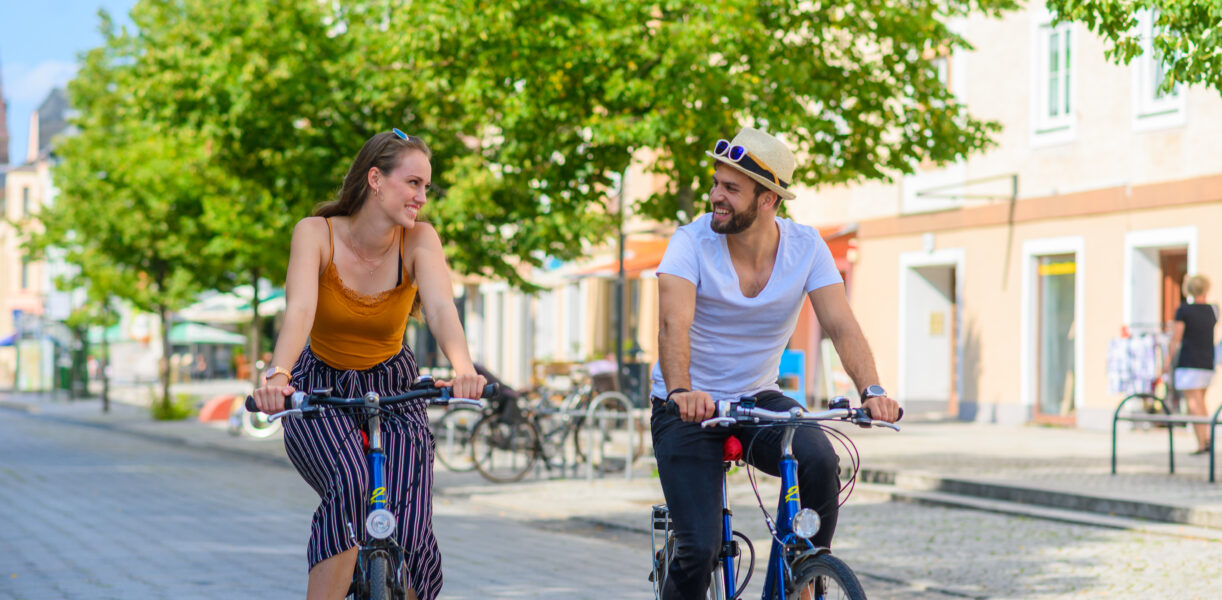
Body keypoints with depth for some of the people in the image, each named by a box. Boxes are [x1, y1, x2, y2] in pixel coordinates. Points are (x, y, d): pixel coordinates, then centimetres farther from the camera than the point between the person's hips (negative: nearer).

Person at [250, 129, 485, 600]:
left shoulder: (418, 239, -14)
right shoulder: (316, 233, -17)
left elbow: (440, 306, -32)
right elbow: (300, 308, -33)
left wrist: (463, 368, -52)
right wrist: (278, 375, -53)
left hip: (392, 390, 2)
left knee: (411, 538, -16)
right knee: (350, 483, -35)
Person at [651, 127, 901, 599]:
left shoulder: (805, 247, -8)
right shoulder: (692, 241, -16)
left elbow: (841, 326, -17)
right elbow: (674, 323, -31)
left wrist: (871, 390, -35)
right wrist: (682, 391, -50)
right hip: (687, 408, -2)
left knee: (819, 461, -28)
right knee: (699, 548, -16)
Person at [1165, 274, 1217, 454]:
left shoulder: (1183, 310, -8)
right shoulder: (1213, 310, 6)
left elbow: (1176, 338, -9)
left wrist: (1168, 359, -1)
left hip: (1189, 363, -6)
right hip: (1208, 364, 6)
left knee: (1193, 402, -7)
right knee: (1200, 401, 20)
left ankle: (1202, 443, -14)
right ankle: (1206, 437, 13)